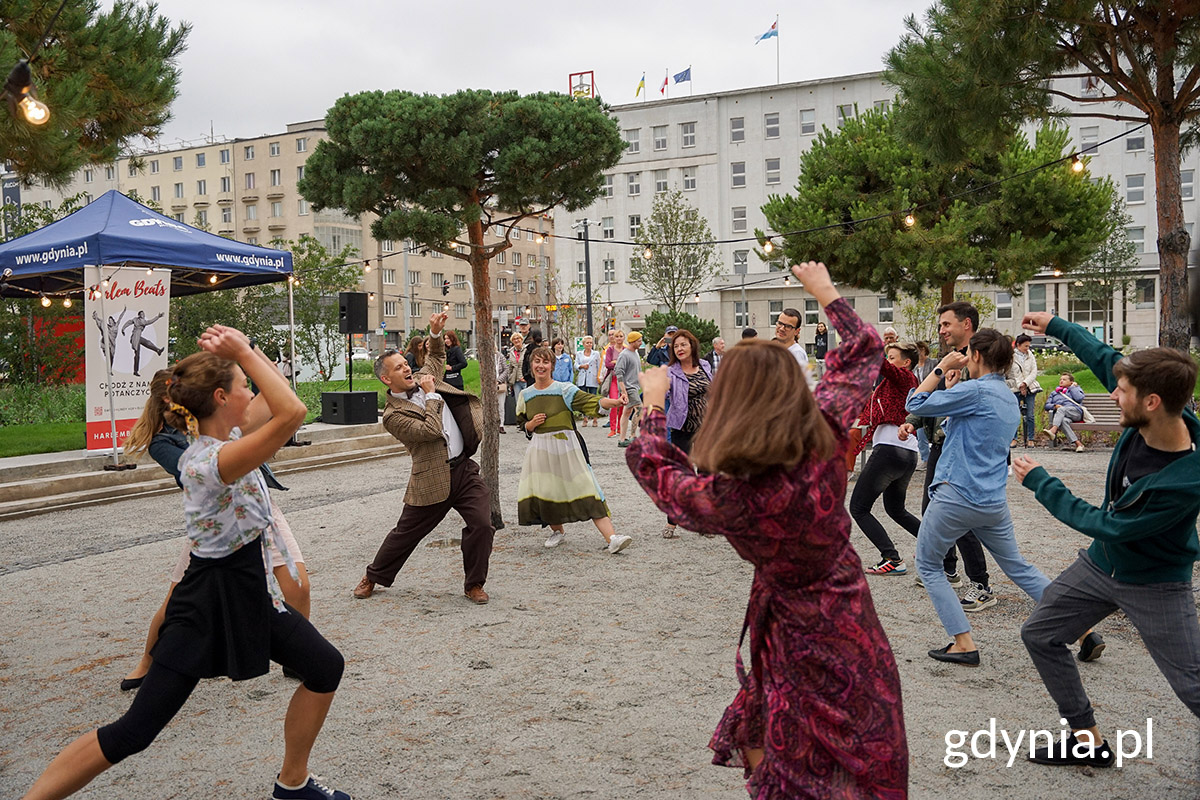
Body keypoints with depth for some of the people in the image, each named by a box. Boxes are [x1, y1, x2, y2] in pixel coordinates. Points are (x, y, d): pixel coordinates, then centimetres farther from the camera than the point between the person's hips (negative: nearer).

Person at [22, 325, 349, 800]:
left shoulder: (226, 434, -1)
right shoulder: (208, 462, -28)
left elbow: (275, 400, 10)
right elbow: (292, 413, -40)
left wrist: (242, 349, -4)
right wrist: (242, 352, -30)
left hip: (251, 592, 9)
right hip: (208, 604, -9)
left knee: (326, 668, 11)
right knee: (132, 733, -6)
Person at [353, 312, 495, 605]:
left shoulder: (423, 380, 10)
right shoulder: (393, 415, -11)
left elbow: (437, 356, 30)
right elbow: (430, 430, -24)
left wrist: (435, 333, 12)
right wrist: (432, 395, -13)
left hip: (465, 470, 5)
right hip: (433, 480, -5)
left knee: (482, 525, -9)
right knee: (406, 534, 11)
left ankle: (474, 584, 10)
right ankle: (373, 576, 36)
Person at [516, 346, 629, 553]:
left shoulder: (564, 389, -4)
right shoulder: (525, 395, 9)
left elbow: (591, 402, -14)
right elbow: (523, 425, 18)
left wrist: (616, 402, -30)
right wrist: (531, 424, -5)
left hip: (566, 447, -4)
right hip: (540, 449, 4)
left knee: (586, 489, -11)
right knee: (543, 493, 1)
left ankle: (611, 537, -17)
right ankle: (557, 531, 30)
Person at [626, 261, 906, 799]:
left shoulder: (729, 497, -34)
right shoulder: (828, 432, -20)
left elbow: (652, 464, -12)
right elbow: (864, 352, 0)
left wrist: (654, 404, 5)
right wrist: (825, 292, 14)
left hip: (800, 628, -6)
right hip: (848, 605, 6)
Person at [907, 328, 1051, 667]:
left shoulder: (975, 390, -15)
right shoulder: (1009, 398, 13)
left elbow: (916, 404, -11)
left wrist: (942, 368, -3)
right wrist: (953, 386, 17)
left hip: (957, 496, -8)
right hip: (995, 501, 8)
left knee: (928, 564, 9)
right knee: (1018, 567, 21)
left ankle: (964, 645, 6)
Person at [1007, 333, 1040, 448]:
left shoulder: (1030, 355, 10)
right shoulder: (1010, 357, -3)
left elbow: (1034, 372, 5)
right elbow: (1011, 374, -4)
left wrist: (1025, 383, -8)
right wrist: (1020, 386, -10)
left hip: (1030, 388, 3)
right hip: (1015, 389, -3)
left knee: (1030, 416, -1)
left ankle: (1030, 439, 5)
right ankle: (1014, 439, 4)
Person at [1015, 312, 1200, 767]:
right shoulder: (1147, 419, -17)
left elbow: (1107, 526, -25)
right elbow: (1106, 359, 2)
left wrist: (1040, 483, -17)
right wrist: (1057, 327, 11)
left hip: (1156, 586, -7)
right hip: (1101, 562, 7)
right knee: (1039, 635, 10)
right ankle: (1088, 741, 22)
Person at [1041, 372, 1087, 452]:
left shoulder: (1076, 389, 27)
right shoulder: (1054, 393, 36)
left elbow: (1079, 398, 3)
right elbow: (1046, 406, 21)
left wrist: (1072, 387, 11)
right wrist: (1055, 406, 0)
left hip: (1075, 411, -2)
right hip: (1061, 415, 2)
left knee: (1061, 409, -35)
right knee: (1064, 421, -36)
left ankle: (1053, 430, -57)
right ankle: (1077, 443, -46)